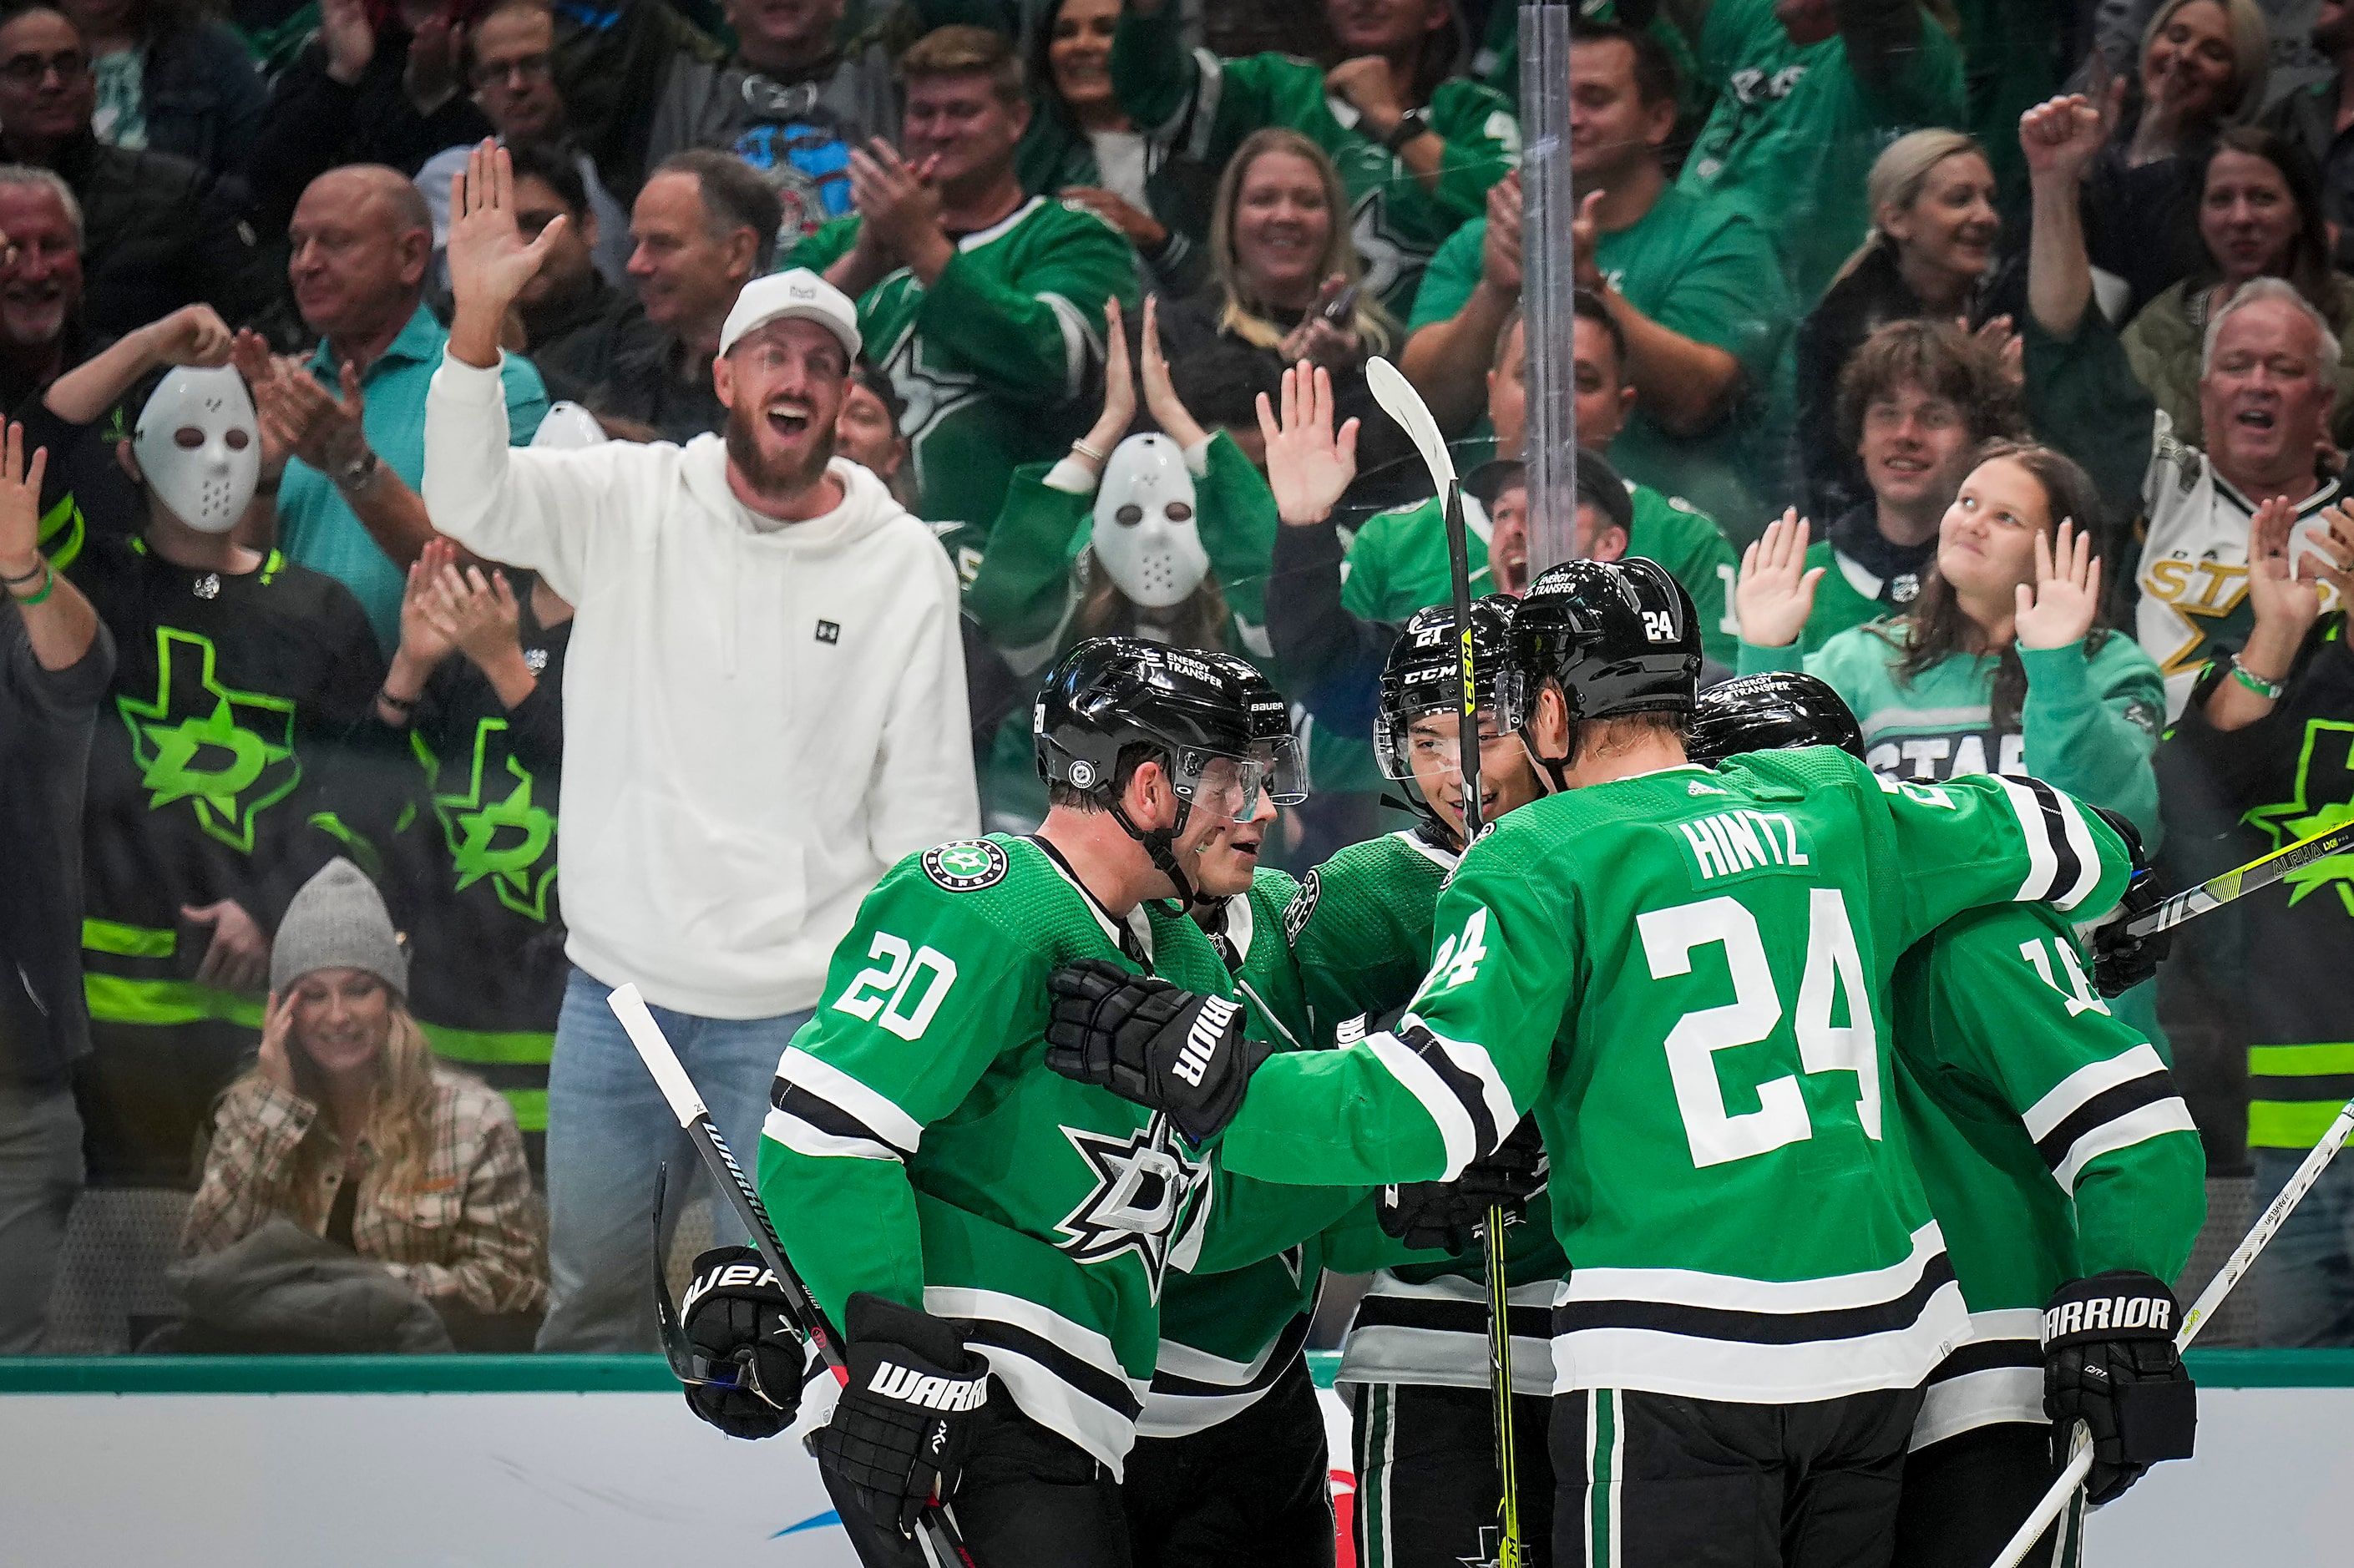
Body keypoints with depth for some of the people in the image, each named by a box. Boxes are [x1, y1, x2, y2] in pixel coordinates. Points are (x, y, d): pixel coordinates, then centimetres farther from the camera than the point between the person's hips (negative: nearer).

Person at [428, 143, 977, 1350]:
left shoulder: (903, 564, -3)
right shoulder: (631, 503, -1)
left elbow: (928, 808, -1)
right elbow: (471, 501, -17)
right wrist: (478, 321, -32)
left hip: (794, 1010, -2)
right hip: (616, 984, 2)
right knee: (589, 1282, 14)